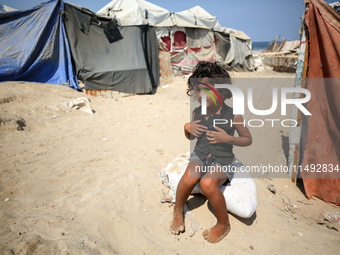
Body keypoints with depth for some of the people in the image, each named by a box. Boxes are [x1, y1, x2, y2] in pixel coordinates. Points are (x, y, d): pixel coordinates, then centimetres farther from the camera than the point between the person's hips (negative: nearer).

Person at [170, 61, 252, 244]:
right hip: (199, 155, 4)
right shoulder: (197, 113, 1)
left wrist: (227, 138, -20)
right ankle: (178, 209, 6)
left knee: (207, 183, -32)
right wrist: (188, 128, -8)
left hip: (222, 161, -3)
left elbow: (248, 139, -1)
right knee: (189, 178, -26)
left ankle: (223, 224, -5)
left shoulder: (232, 116, -12)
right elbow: (191, 137, 16)